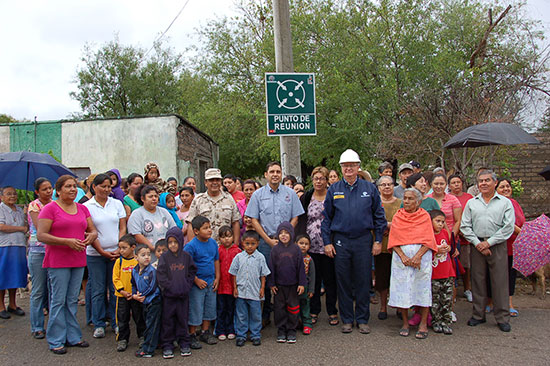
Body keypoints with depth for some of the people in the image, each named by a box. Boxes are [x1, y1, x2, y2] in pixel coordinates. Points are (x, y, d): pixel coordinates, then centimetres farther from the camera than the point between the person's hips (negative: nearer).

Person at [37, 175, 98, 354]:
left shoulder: (82, 208, 12)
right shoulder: (50, 208, -5)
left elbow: (93, 230, 16)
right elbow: (41, 235, -12)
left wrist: (91, 235, -9)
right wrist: (67, 241, -21)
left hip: (78, 260, 5)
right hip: (57, 261, -5)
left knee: (73, 300, 12)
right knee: (58, 300, -1)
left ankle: (73, 337, 21)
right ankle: (56, 341, 10)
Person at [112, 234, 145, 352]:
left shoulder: (138, 261, -6)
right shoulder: (119, 261, 0)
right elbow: (115, 278, 1)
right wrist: (122, 291, -10)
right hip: (122, 296, 2)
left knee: (139, 318, 10)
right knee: (122, 319, 8)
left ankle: (142, 337, 26)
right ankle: (122, 340, 21)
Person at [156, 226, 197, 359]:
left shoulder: (186, 256, 1)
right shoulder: (164, 257, -5)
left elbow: (192, 271, 6)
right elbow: (160, 275, -9)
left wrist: (187, 286, -6)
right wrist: (170, 287, -15)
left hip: (183, 294, 2)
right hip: (168, 295, -2)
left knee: (183, 318, 11)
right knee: (168, 320, 6)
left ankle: (184, 343, 24)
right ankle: (167, 345, 17)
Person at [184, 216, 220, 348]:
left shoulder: (213, 243, 2)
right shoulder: (191, 246, -16)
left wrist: (217, 278, 7)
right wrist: (196, 280, -15)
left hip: (211, 283, 6)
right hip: (197, 284, -6)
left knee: (209, 308, 15)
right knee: (195, 310, 3)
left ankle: (205, 333, 31)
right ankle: (192, 336, 19)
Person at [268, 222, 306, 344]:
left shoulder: (296, 249, -3)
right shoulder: (275, 249, -2)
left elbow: (300, 267, 0)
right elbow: (271, 267, 1)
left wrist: (302, 283, -3)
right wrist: (271, 284, -1)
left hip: (293, 284, 0)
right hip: (279, 285, 0)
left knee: (293, 307, 6)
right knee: (279, 307, 7)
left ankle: (291, 330, 19)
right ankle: (281, 330, 19)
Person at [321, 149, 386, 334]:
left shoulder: (370, 188, 4)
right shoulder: (334, 190, 5)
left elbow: (379, 216, 6)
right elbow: (326, 218, 7)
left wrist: (378, 240, 1)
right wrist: (327, 242, 1)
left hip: (364, 240, 0)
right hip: (340, 241, 1)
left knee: (363, 281, 5)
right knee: (343, 282, 7)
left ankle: (362, 319, 20)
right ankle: (347, 319, 20)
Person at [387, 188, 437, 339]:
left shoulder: (424, 216, 7)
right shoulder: (397, 216, 11)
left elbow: (429, 240, -1)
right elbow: (393, 240, 4)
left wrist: (417, 256, -14)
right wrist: (403, 256, -10)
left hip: (421, 256, -1)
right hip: (401, 256, 1)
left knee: (422, 287, -2)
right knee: (402, 288, 1)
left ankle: (423, 324, 6)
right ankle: (405, 323, 11)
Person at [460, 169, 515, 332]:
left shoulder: (505, 202, 4)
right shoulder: (471, 203, 11)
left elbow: (508, 227, -3)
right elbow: (465, 226, 7)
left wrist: (488, 242, -9)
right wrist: (477, 243, -6)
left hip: (497, 246, -2)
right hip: (477, 245, 2)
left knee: (500, 281, -1)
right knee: (477, 280, 6)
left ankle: (502, 318, 10)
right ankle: (478, 315, 17)